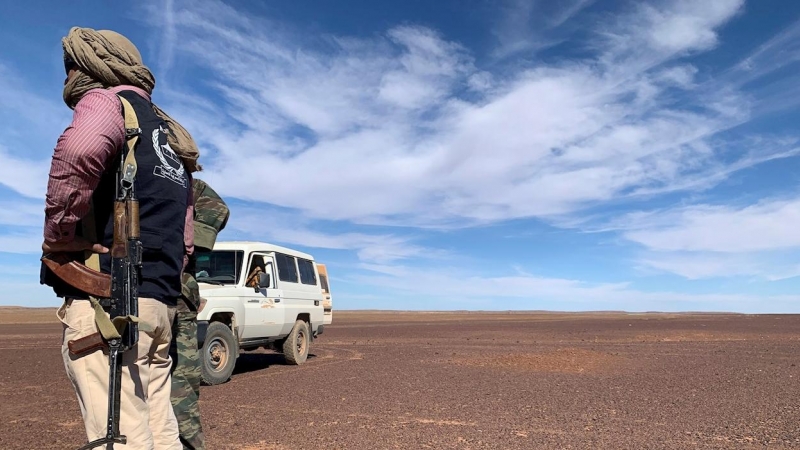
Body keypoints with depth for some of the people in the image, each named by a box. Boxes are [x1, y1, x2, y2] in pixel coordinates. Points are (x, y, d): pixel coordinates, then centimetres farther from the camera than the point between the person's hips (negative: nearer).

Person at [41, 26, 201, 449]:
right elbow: (185, 239, 22)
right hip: (160, 303, 9)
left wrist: (58, 233, -14)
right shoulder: (171, 136, 25)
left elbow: (80, 149, -26)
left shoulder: (107, 100, 1)